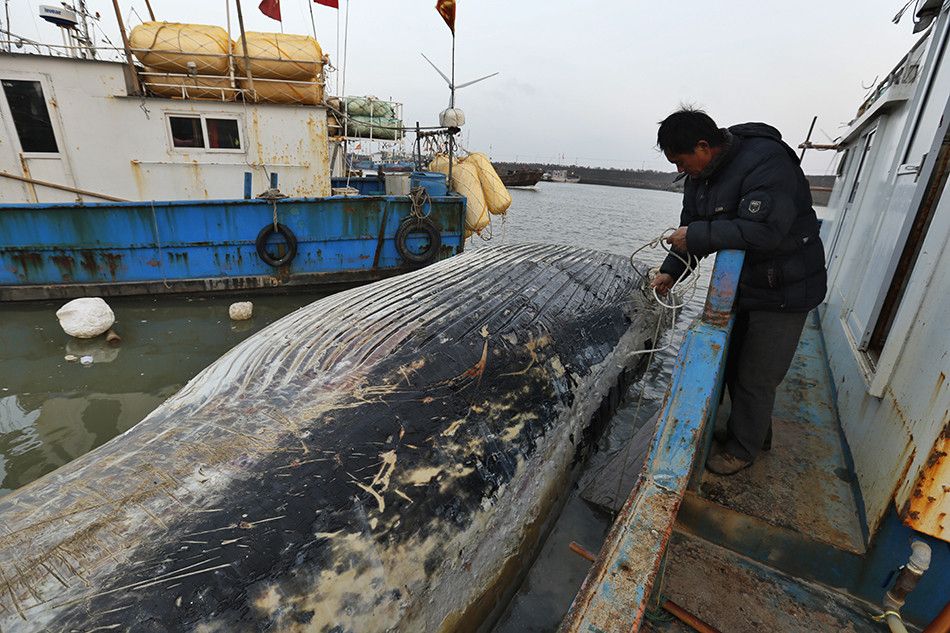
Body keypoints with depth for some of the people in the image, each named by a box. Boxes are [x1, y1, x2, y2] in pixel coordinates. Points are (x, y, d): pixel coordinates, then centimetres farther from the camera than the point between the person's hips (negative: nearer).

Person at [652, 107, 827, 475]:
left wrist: (696, 237, -29)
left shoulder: (766, 162, -26)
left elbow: (762, 231, -36)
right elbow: (692, 226, 10)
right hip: (740, 285, 9)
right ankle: (755, 434, 41)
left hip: (783, 291, -9)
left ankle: (742, 449, 24)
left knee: (756, 378, 2)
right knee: (733, 364, 19)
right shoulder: (701, 174, 2)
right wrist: (671, 271, 0)